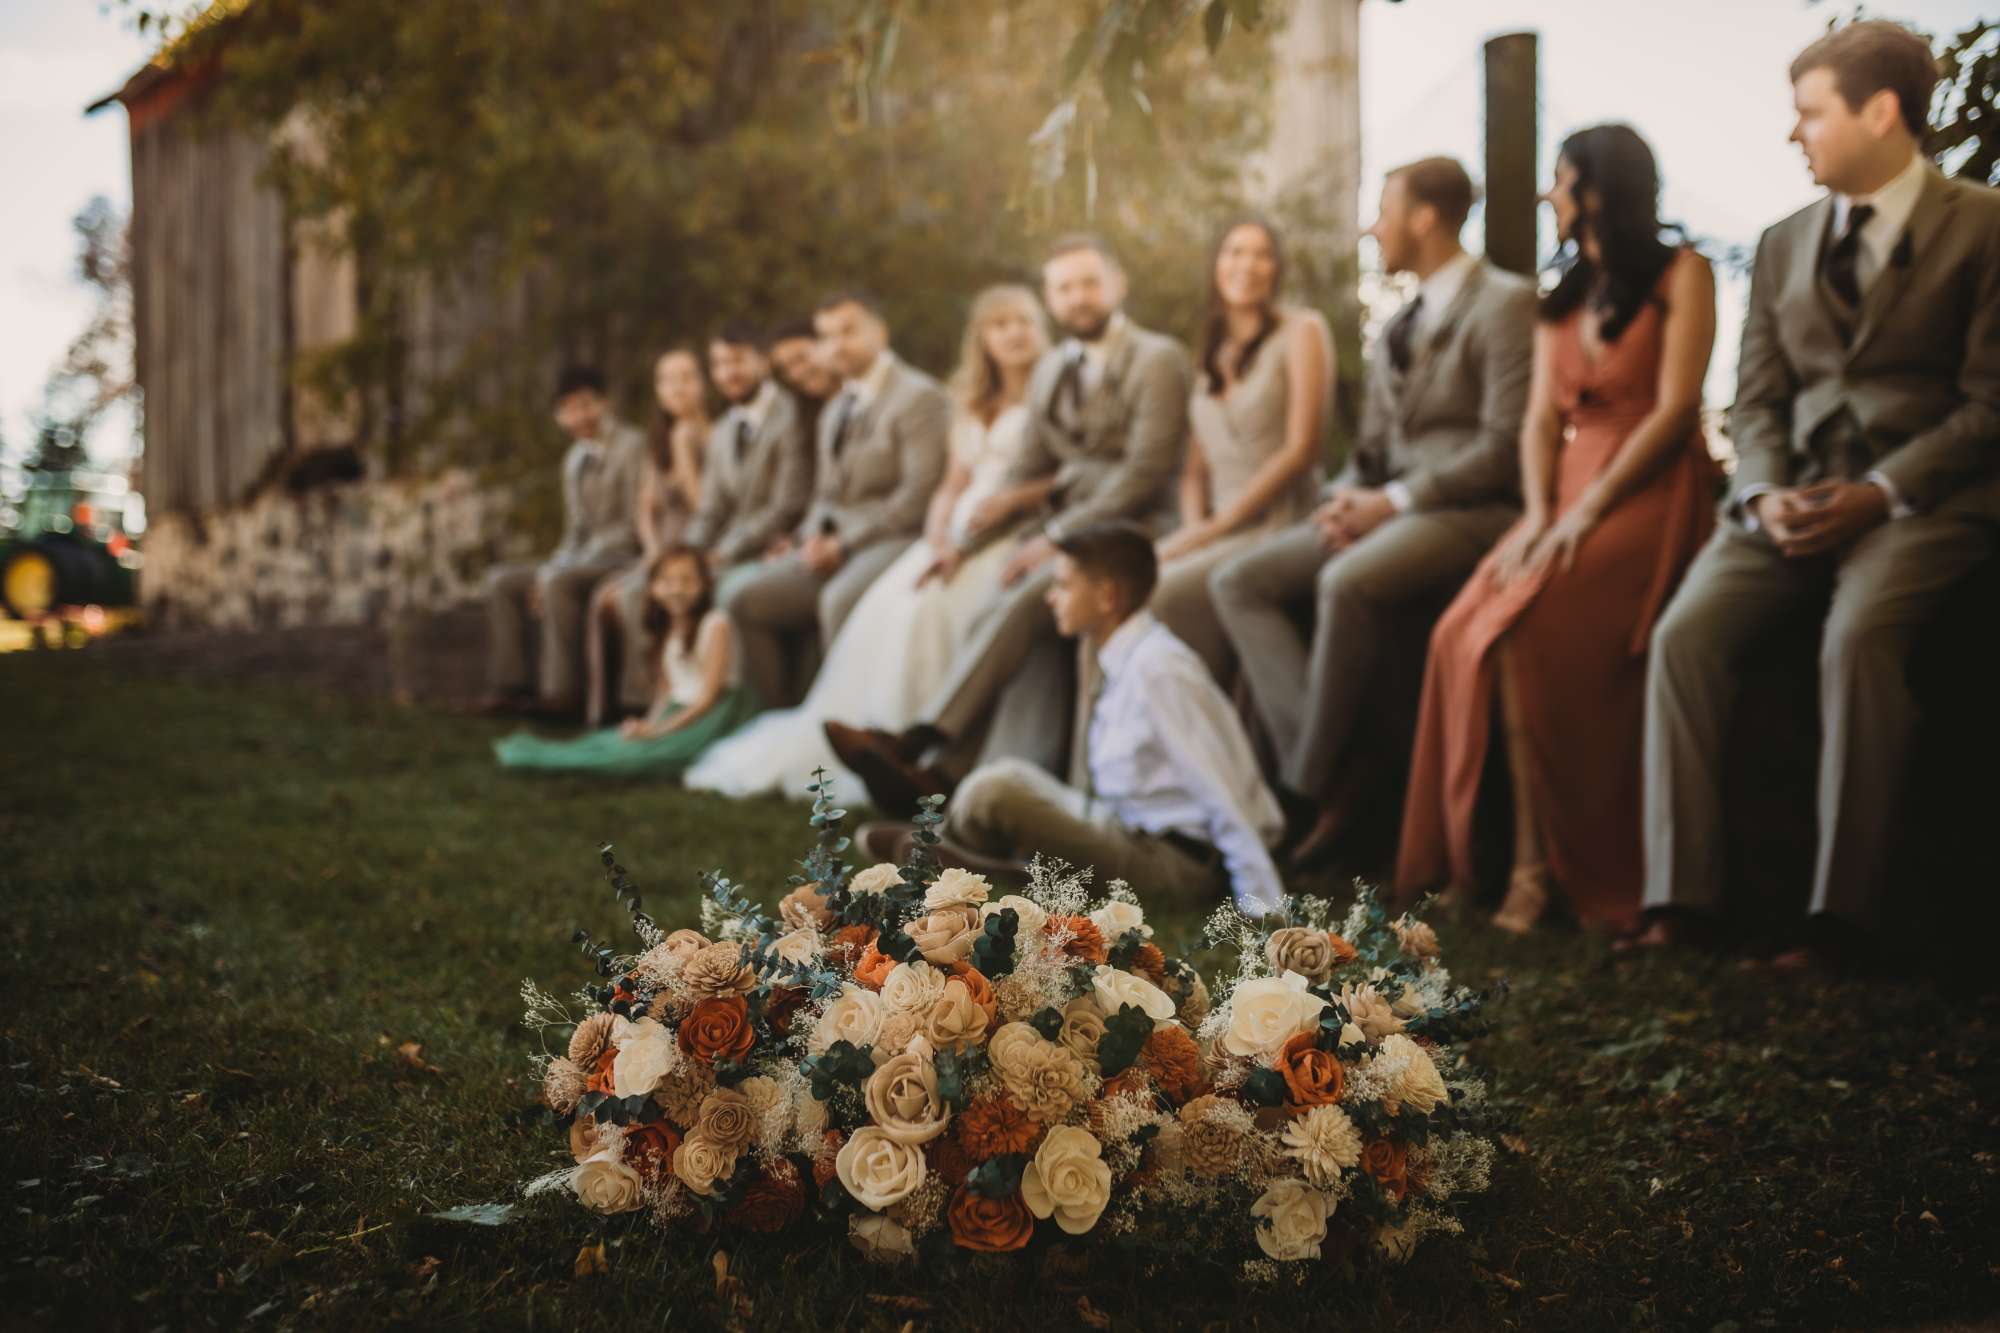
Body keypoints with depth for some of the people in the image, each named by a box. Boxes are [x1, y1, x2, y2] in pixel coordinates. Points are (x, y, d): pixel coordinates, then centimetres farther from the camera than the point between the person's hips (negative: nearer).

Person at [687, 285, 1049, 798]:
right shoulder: (971, 405, 25)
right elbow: (952, 486, 18)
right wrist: (938, 539, -5)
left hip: (1012, 536, -5)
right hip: (959, 537, 5)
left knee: (925, 607, -31)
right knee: (883, 606, -22)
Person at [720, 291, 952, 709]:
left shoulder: (919, 396, -4)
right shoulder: (835, 411, 24)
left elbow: (920, 491, -13)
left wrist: (845, 543, -14)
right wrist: (803, 539, 5)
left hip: (892, 541, -8)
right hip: (833, 545, 8)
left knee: (840, 599, -37)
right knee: (741, 595, -12)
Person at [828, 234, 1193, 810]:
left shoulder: (1158, 359, -2)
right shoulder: (1049, 369, 19)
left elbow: (1145, 473, -12)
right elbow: (1030, 472, 18)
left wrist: (1055, 536, -17)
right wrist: (969, 538, 1)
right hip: (1062, 528, 6)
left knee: (1023, 599, -31)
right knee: (1039, 630, -27)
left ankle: (921, 745, -36)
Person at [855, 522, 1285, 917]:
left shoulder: (1158, 669, -20)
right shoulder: (1130, 659, 8)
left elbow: (1226, 793, -22)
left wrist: (1265, 903, -22)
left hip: (1177, 862, -10)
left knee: (993, 790, -17)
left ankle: (938, 848, 11)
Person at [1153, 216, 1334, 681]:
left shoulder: (1301, 330, 1)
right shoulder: (1213, 352, 20)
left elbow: (1301, 449, -7)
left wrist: (1217, 526, -10)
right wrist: (1193, 525, -5)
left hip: (1274, 525, -5)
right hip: (1214, 532, 5)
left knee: (1164, 594, -29)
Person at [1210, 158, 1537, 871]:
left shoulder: (1505, 305, -6)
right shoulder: (1396, 330, 21)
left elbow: (1504, 447, -15)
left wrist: (1392, 501, -16)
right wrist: (1348, 499, -2)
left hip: (1472, 512, -9)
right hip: (1387, 513, 9)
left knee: (1348, 583, -36)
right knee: (1237, 581, -9)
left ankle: (1316, 777, -20)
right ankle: (1330, 763, -20)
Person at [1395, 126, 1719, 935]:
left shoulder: (1681, 275, 2)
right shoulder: (1561, 300, 23)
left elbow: (1675, 408, -8)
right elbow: (1540, 420, 13)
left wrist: (1587, 512, -16)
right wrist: (1538, 515, -6)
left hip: (1650, 495, -6)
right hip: (1568, 497, 6)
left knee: (1528, 632, -29)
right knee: (1465, 631, -22)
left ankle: (1543, 863, -21)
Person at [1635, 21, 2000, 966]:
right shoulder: (1782, 245, 19)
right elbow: (1756, 399, 13)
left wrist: (1878, 494, -17)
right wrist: (1766, 494, -8)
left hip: (1924, 497, -5)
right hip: (1794, 499, 5)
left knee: (1858, 635, -34)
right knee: (1686, 632, -22)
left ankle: (1840, 918, -28)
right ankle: (1679, 899, -21)